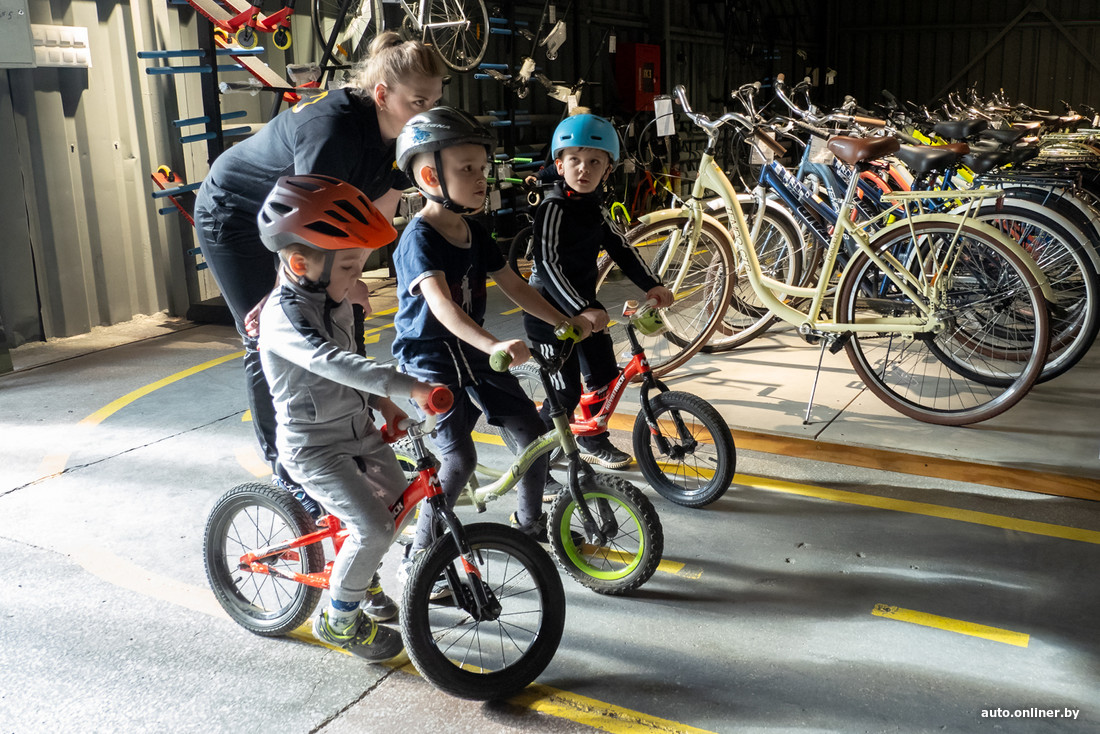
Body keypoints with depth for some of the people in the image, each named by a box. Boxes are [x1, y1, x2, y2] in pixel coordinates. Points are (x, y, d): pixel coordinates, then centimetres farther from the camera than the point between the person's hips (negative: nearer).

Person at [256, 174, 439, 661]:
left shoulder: (332, 298, 5)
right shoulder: (285, 315, -25)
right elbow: (332, 363, -43)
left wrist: (383, 402, 7)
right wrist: (407, 387, -52)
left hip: (357, 428, 9)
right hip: (312, 444, -9)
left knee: (397, 500, 16)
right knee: (373, 528, -15)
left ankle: (361, 580, 39)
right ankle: (339, 618, 8)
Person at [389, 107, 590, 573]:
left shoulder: (475, 235, 5)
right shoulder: (419, 238, -20)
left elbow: (513, 286, 10)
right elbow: (441, 303, -35)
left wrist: (564, 322, 2)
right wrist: (494, 345, -49)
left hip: (471, 353, 8)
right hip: (429, 361, -8)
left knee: (533, 431, 3)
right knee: (460, 458, -17)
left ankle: (530, 523, 24)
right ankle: (419, 555, 1)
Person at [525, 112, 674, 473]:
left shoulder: (595, 206, 7)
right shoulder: (554, 207, -20)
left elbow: (620, 249, 8)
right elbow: (546, 263, -29)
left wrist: (651, 284, -5)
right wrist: (580, 310, -38)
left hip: (584, 303, 8)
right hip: (550, 310, -8)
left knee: (605, 375, 13)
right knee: (566, 393, -6)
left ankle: (592, 441, 33)